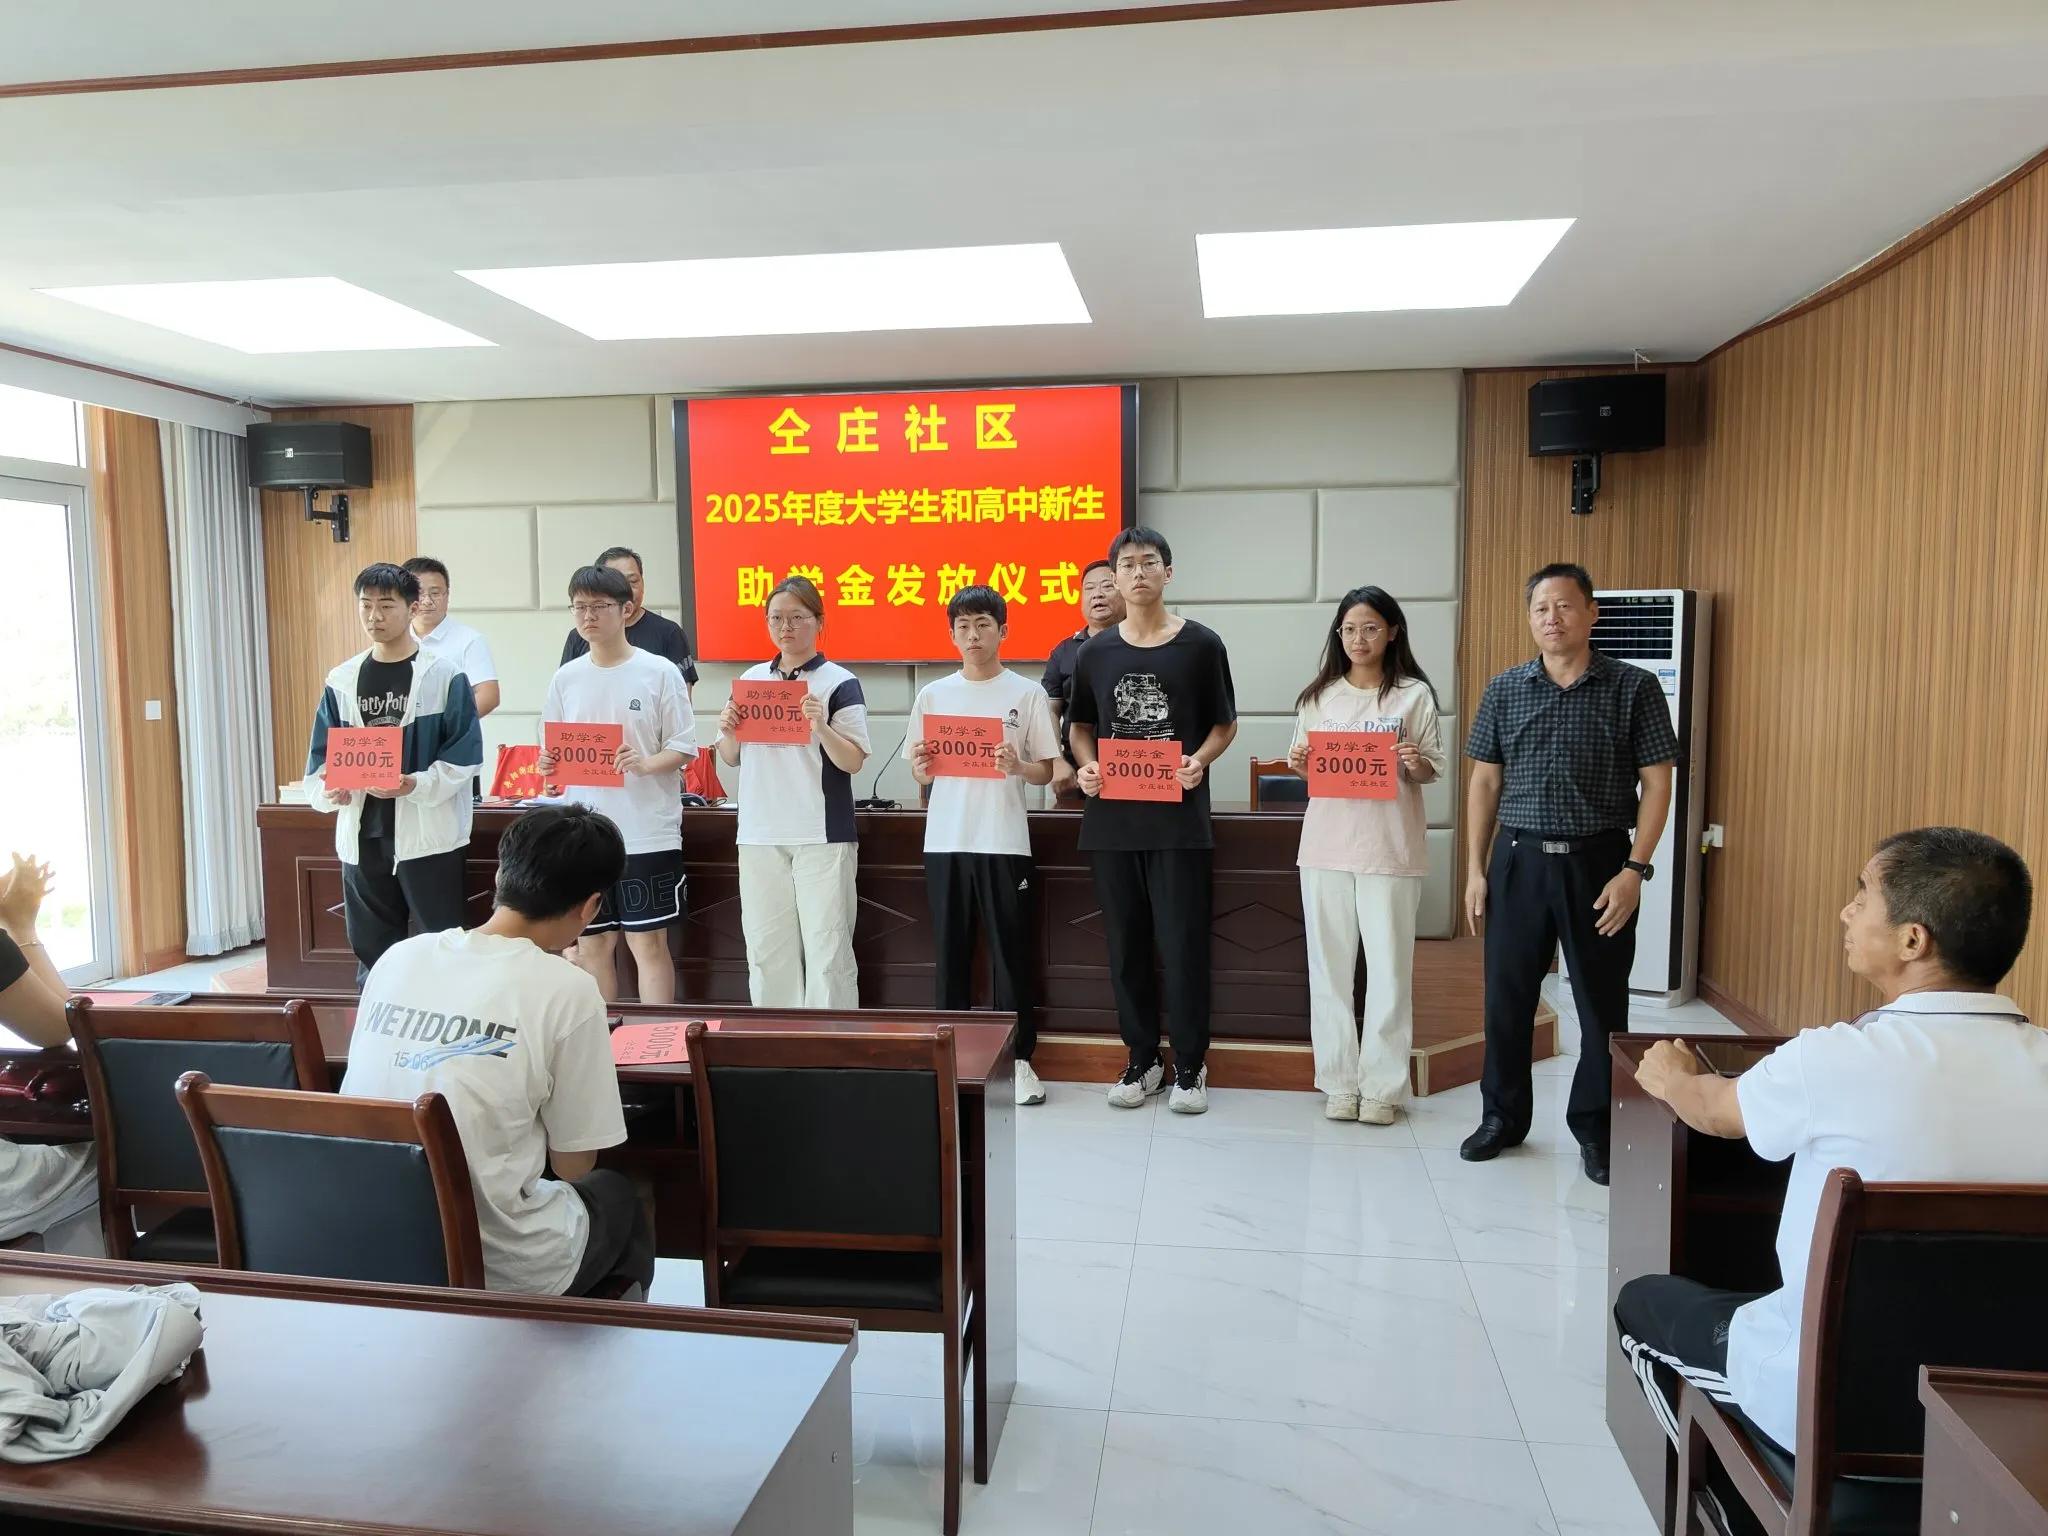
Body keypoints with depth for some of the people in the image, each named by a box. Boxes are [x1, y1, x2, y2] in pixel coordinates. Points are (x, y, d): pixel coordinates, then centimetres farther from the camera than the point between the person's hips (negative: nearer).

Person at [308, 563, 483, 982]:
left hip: (429, 834, -4)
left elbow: (465, 754, -8)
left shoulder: (444, 675, -4)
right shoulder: (341, 680, 9)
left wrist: (416, 785, -22)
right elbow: (321, 757, 10)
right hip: (362, 836, 5)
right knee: (371, 952, 14)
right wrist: (327, 790, -11)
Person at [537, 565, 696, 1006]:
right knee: (592, 943, 12)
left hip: (648, 833, -4)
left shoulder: (659, 672, -4)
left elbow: (684, 747, -4)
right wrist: (547, 764, -8)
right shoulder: (565, 678, 8)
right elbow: (551, 749, 14)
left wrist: (645, 763, -22)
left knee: (648, 941, 1)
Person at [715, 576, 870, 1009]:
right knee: (766, 950, 8)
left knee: (826, 949, -3)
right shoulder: (750, 680, 12)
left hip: (822, 835, -4)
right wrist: (728, 731, -3)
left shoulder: (839, 683, -2)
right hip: (760, 834, 5)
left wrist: (821, 726, -22)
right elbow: (732, 759, 17)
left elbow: (853, 762, -7)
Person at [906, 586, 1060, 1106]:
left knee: (1011, 952, 3)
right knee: (951, 951, 9)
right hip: (946, 842, 2)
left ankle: (1019, 1058, 14)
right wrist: (921, 767, -11)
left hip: (1005, 842, -2)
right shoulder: (932, 695, 8)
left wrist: (1017, 766, -18)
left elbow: (1045, 773, 2)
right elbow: (921, 775, 11)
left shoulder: (1027, 694, 1)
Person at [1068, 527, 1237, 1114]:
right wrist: (1085, 765, -4)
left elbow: (1225, 724, 6)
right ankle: (1142, 1059, 23)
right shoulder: (1095, 652, 8)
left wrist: (1200, 761, -13)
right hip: (1111, 819, 3)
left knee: (1182, 945, 1)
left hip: (1178, 819, -3)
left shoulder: (1201, 645, 1)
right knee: (1126, 945, 9)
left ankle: (1190, 1065, 16)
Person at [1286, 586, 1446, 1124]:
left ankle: (1381, 1086, 12)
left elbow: (1433, 772, 4)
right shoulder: (1318, 696, 10)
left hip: (1390, 849, -3)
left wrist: (1417, 764, -18)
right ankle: (1339, 1081, 17)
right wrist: (1298, 766, -6)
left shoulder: (1414, 694, 1)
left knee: (1389, 969, 2)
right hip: (1326, 846, 3)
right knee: (1329, 966, 6)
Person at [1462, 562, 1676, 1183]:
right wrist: (1476, 868, 4)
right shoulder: (1504, 690, 5)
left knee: (1602, 1002, 7)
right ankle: (1502, 1116, 26)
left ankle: (1595, 1128, 24)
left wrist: (1635, 868, -11)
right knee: (1507, 996, 9)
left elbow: (1656, 783, -3)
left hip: (1598, 862, -2)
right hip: (1519, 858, 2)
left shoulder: (1633, 688, -3)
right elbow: (1484, 782, 9)